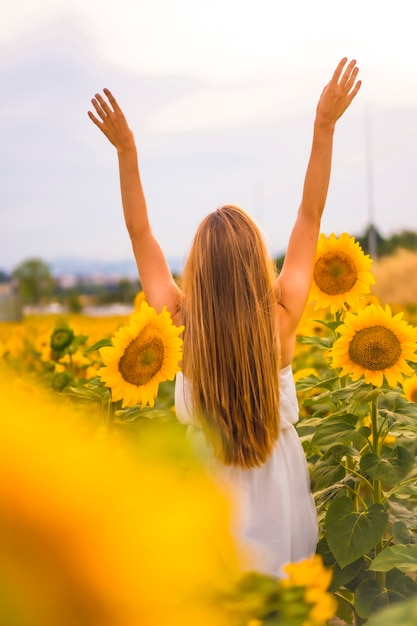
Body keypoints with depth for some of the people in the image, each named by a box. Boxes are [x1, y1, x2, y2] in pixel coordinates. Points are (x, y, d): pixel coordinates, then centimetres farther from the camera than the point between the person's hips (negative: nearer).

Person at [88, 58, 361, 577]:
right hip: (280, 492, 1)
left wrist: (126, 149, -9)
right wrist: (325, 125, -11)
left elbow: (140, 233, -11)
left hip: (212, 493, 0)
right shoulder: (281, 324, -20)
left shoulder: (179, 330, -20)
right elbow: (310, 216, -13)